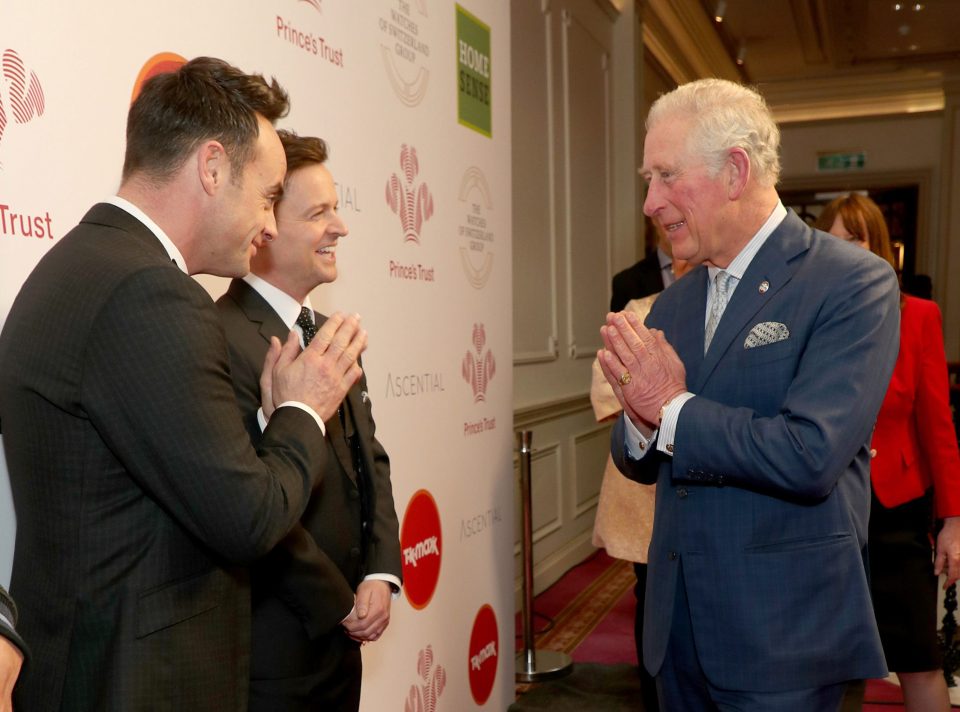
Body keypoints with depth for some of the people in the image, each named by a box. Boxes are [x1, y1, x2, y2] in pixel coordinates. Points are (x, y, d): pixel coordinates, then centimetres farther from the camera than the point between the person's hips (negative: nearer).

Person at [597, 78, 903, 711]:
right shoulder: (673, 304, 7)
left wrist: (671, 409, -14)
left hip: (782, 638, -6)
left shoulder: (854, 283, -13)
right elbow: (642, 464, 9)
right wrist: (640, 418, -13)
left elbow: (811, 455, -24)